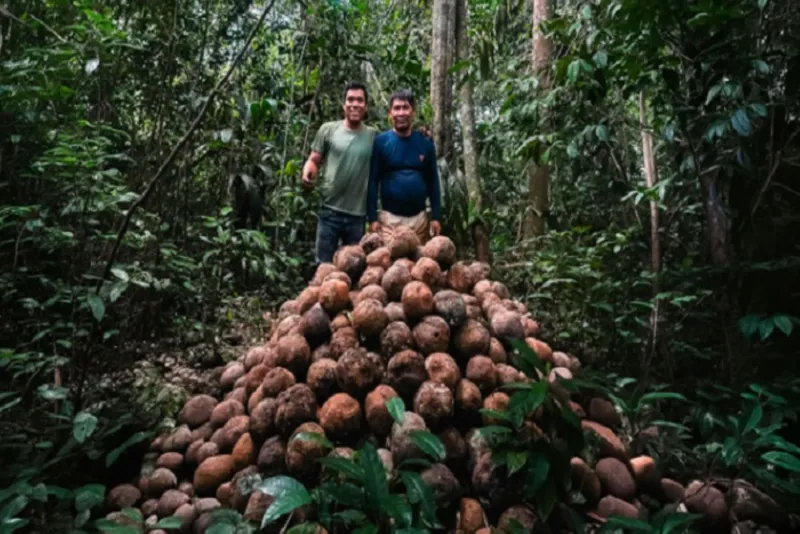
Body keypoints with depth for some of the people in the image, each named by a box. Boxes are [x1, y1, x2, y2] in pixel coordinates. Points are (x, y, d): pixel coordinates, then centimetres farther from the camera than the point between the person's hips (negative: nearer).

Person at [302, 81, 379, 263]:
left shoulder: (374, 135, 3)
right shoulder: (328, 129, 1)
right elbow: (314, 160, 5)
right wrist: (307, 173, -16)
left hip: (358, 214, 1)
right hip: (330, 210, -1)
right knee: (324, 264, 7)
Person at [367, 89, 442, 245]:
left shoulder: (425, 143, 3)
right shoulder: (380, 142, -4)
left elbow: (433, 181, 6)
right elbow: (372, 181, -4)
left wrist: (436, 217, 1)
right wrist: (372, 218, -10)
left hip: (419, 218, 3)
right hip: (389, 218, -3)